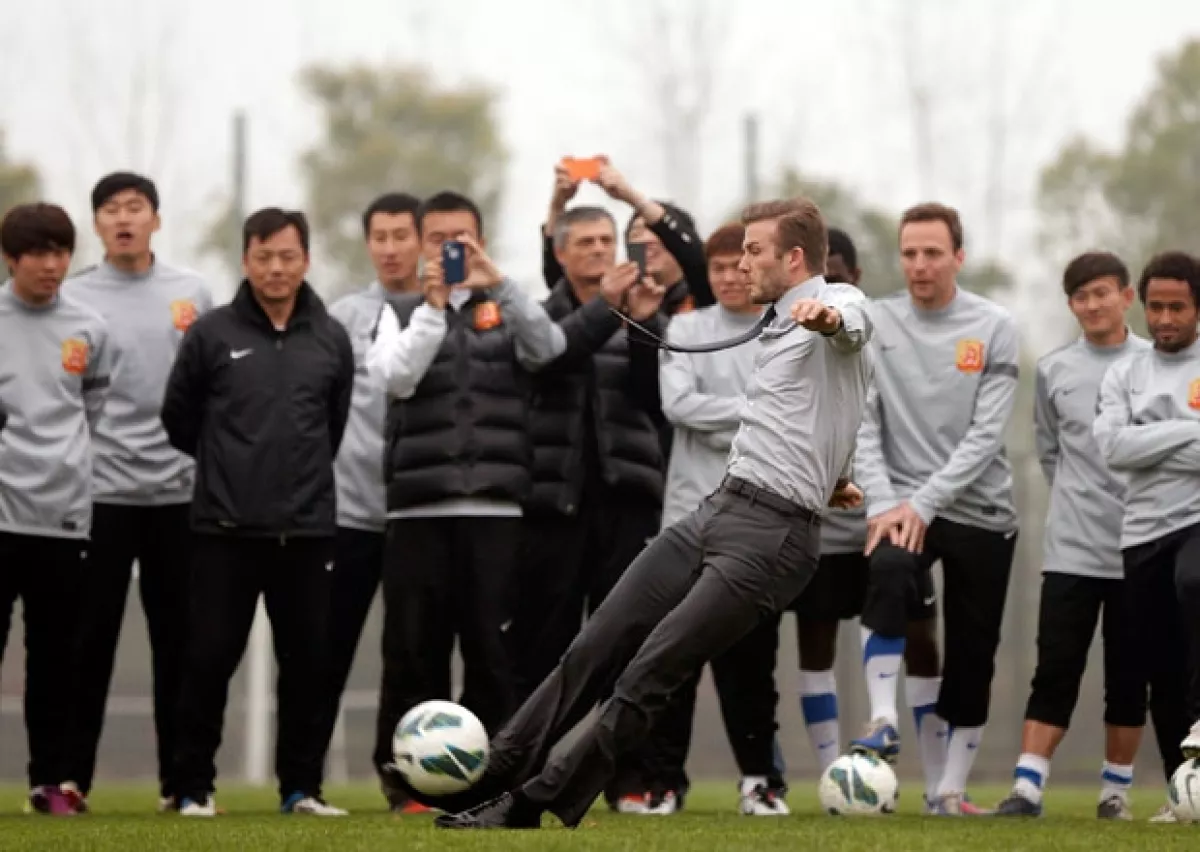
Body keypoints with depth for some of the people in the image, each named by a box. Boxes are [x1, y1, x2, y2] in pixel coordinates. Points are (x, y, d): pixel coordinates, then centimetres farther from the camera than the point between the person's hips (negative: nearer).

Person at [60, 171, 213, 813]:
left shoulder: (192, 293, 9)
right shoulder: (74, 297, 2)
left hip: (178, 489, 2)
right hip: (101, 489, -2)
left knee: (177, 639, 5)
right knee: (91, 637, -1)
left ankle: (180, 778, 10)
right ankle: (72, 775, 4)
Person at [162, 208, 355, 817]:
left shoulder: (332, 340, 6)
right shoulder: (211, 334, -2)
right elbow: (177, 421, 5)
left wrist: (302, 471, 12)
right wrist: (224, 465, 10)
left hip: (307, 531, 2)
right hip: (224, 531, -2)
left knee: (307, 663, 5)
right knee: (209, 659, -1)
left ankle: (301, 787, 15)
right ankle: (194, 786, 8)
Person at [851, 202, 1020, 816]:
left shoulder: (995, 329, -3)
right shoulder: (875, 324, 1)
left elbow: (986, 433, -9)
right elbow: (862, 421, -3)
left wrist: (923, 503, -17)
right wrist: (883, 503, -17)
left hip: (981, 512, 1)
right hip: (902, 504, -1)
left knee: (972, 657, 4)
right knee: (887, 571, -33)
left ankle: (951, 789, 15)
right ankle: (883, 723, -30)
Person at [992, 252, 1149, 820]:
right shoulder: (1053, 371, 6)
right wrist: (1076, 500, 6)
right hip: (1071, 551, 1)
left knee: (1127, 677, 6)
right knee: (1055, 671, -5)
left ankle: (1116, 790, 15)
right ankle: (1027, 787, -8)